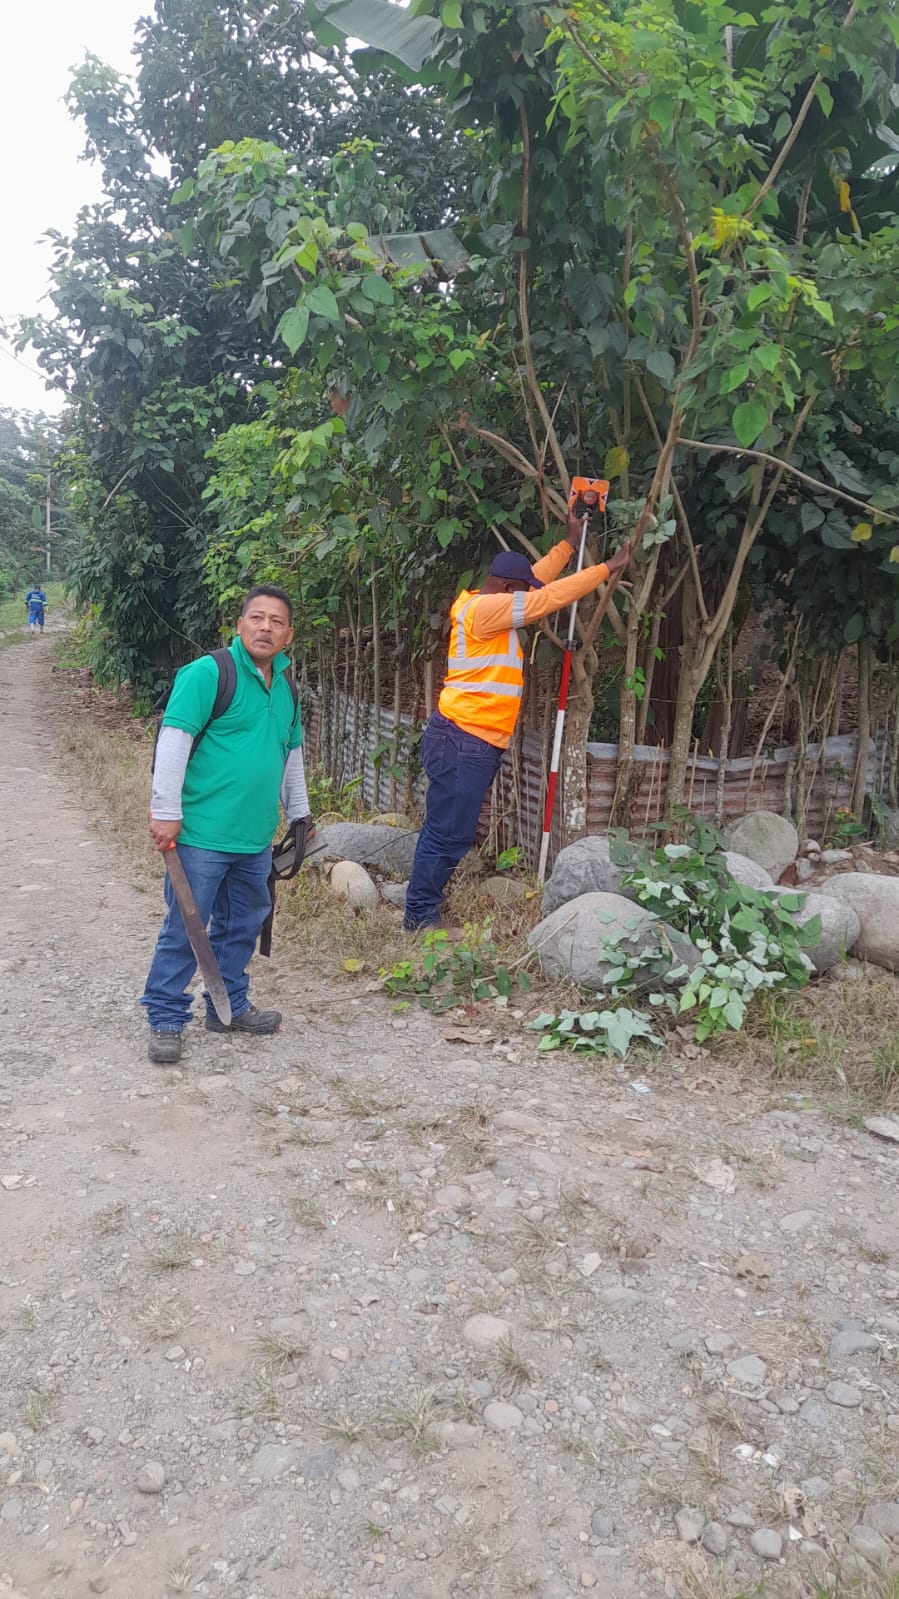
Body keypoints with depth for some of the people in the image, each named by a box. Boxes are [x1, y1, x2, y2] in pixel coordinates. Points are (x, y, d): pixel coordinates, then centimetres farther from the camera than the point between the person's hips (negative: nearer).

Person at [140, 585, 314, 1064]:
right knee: (184, 930, 1)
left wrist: (299, 812, 27)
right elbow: (173, 740, -15)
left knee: (242, 927, 18)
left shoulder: (286, 687, 12)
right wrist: (165, 812, -18)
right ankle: (165, 1021, 14)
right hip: (203, 833, -7)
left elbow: (292, 753, 24)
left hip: (256, 837, 7)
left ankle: (229, 1006, 33)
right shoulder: (207, 673, -11)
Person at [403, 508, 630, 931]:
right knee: (448, 835, -6)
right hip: (462, 741, -10)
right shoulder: (485, 609, -14)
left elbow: (536, 580, 24)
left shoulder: (486, 604, 15)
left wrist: (571, 541, 23)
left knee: (445, 831, 12)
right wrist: (607, 569, -7)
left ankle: (423, 912, 19)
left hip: (470, 742, 10)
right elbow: (550, 597, -15)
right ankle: (420, 916, 2)